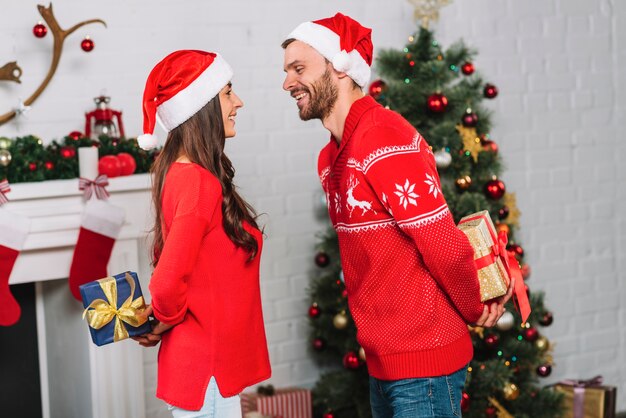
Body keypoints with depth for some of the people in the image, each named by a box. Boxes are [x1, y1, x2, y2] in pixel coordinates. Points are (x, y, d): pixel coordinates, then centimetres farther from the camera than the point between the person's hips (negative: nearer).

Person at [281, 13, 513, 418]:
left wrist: (474, 309, -5)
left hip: (422, 361, -9)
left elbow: (445, 245, -21)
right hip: (384, 360, 9)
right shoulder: (332, 157, 12)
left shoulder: (384, 141, -19)